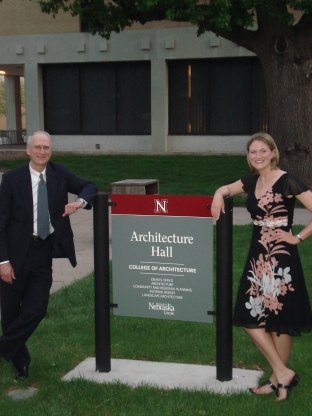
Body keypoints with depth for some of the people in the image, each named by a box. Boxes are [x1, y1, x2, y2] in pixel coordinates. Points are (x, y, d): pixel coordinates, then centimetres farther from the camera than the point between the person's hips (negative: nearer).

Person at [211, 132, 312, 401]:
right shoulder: (252, 181, 8)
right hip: (258, 256, 8)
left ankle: (280, 376, 16)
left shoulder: (287, 181, -13)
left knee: (278, 320, 1)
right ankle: (282, 374, 19)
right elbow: (227, 189, 23)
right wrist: (219, 195, 1)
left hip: (280, 258, -8)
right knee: (250, 317, 8)